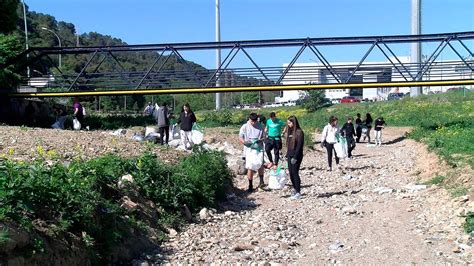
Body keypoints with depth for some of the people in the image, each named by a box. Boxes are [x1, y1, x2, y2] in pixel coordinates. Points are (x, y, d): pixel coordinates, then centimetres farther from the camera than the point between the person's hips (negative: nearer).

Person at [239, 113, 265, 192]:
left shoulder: (260, 126, 2)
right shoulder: (244, 127, -3)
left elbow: (263, 137, 8)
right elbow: (240, 138, 0)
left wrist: (260, 140, -14)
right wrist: (245, 142, -20)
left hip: (259, 149, 1)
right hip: (249, 149, -1)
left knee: (260, 164, -17)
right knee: (250, 168, 4)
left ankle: (261, 181, -8)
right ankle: (250, 185, 15)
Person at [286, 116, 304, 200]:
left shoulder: (299, 132, -11)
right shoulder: (290, 131, 13)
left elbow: (299, 146, -16)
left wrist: (295, 157, -19)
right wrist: (287, 155, 12)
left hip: (296, 156, -8)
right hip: (290, 156, 8)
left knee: (295, 173, -6)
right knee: (291, 174, 8)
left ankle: (298, 193, 0)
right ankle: (295, 190, 18)